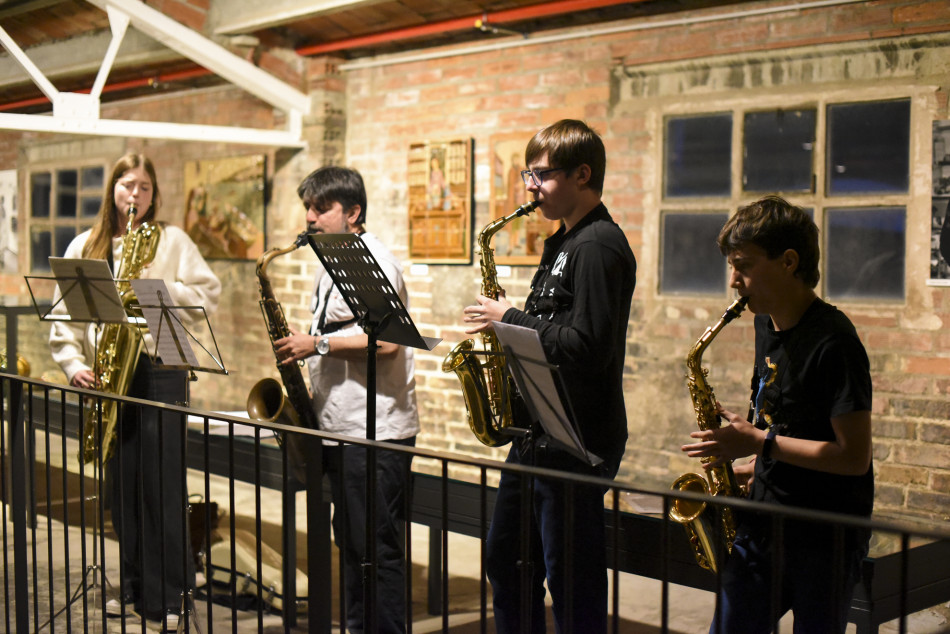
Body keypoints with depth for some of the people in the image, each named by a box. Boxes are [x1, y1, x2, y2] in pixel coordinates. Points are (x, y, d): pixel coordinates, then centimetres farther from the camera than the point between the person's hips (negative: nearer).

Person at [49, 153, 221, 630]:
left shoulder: (172, 240, 5)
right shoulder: (84, 247, 12)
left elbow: (208, 294, -2)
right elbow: (64, 314, 10)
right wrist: (74, 364, -3)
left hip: (160, 370, -3)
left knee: (162, 481, -6)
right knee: (121, 481, 9)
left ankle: (168, 594, 2)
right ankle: (134, 585, 21)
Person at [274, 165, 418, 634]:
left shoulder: (374, 262, -13)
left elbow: (385, 342, -23)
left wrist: (317, 343, -21)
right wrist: (302, 346, 9)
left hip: (377, 432, -10)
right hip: (340, 426, 10)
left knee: (378, 547, -4)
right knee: (350, 543, 15)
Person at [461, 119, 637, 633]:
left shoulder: (599, 245, -16)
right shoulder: (561, 243, 15)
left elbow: (586, 346, -24)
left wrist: (510, 318, -16)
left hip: (578, 441, -10)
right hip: (537, 433, 10)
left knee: (572, 580, 0)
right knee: (506, 561, 18)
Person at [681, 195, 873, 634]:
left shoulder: (833, 342, -19)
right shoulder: (767, 323, 8)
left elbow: (854, 456, -21)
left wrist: (759, 443, -20)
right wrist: (750, 469, 6)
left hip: (824, 534, -8)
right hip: (764, 520, 8)